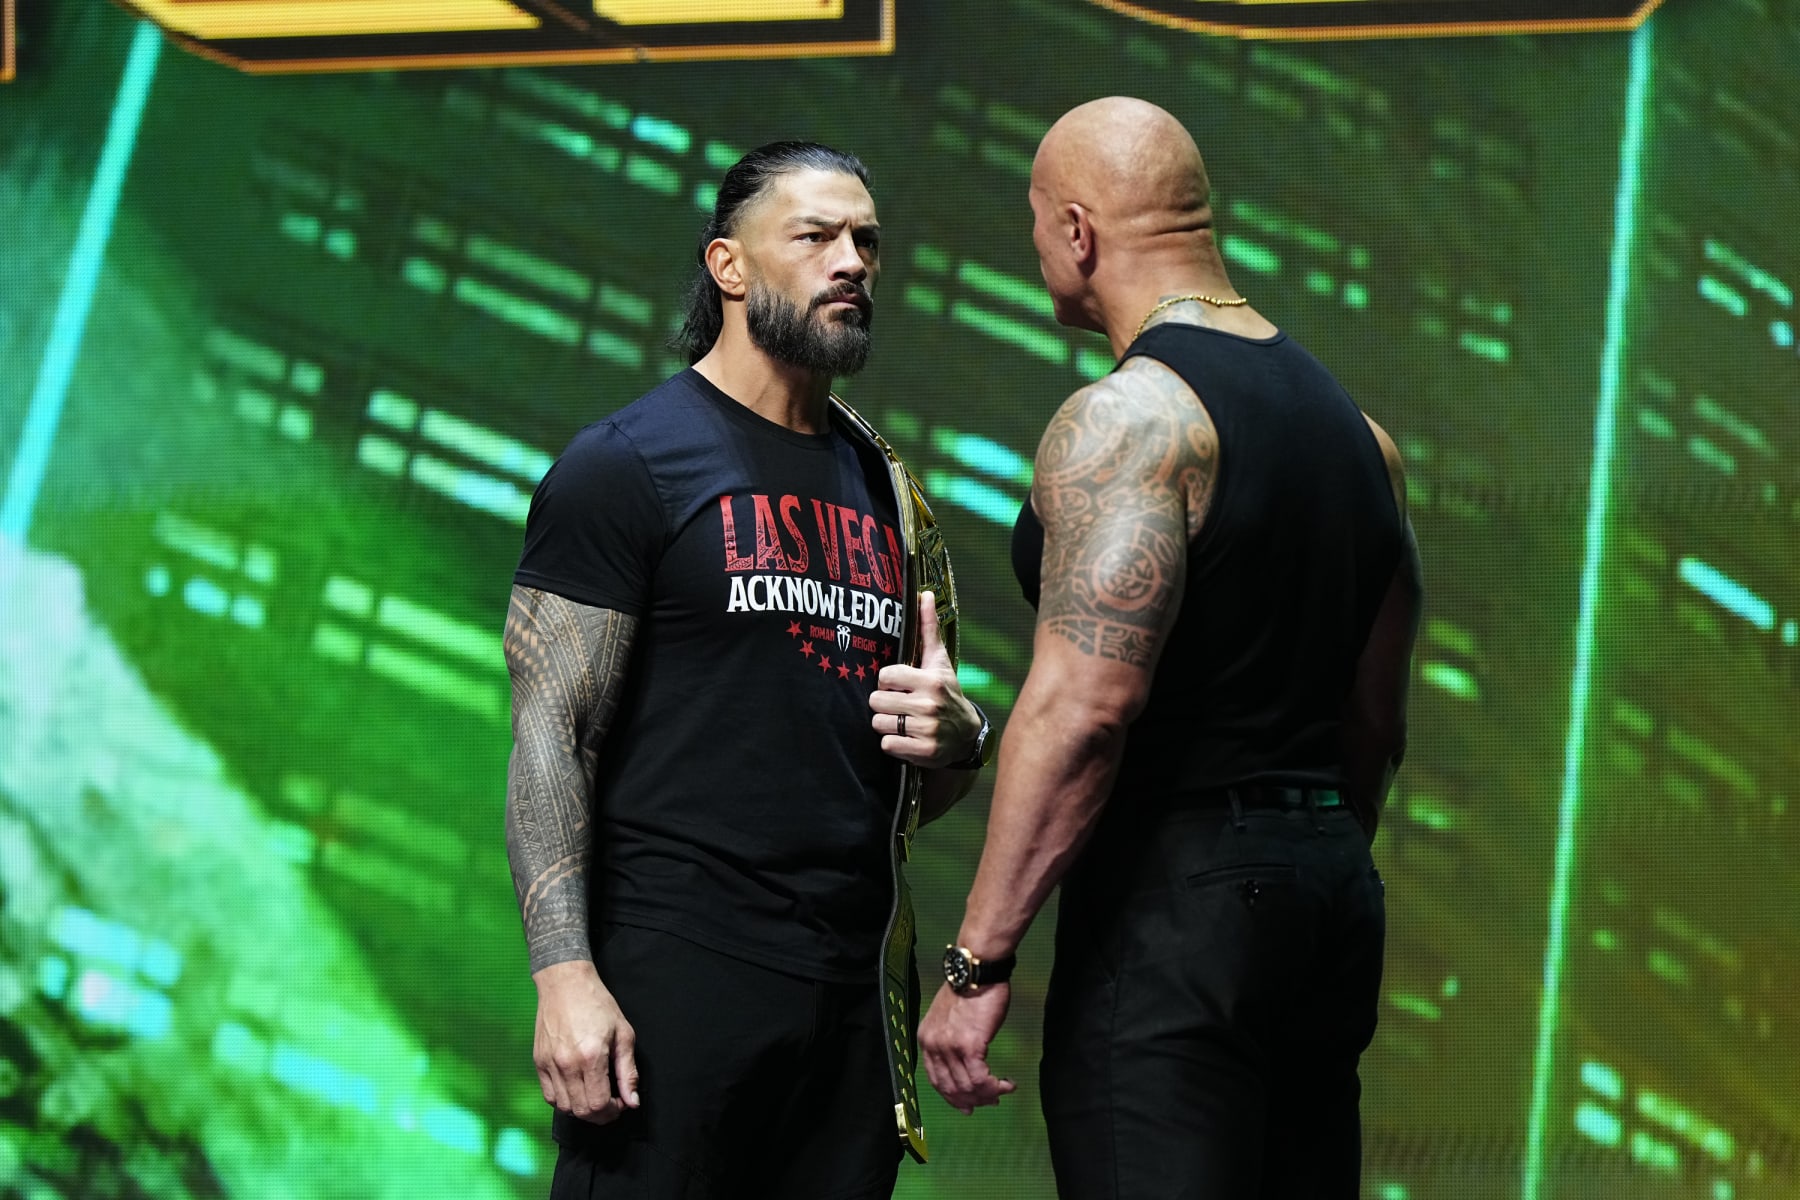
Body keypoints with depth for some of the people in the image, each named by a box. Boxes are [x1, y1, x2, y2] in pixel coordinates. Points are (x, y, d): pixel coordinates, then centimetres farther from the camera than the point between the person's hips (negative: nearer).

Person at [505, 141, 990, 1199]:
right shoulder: (626, 464, -2)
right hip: (676, 970, -6)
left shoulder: (890, 495, 18)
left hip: (854, 984, 6)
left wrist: (953, 737, -1)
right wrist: (564, 973, -19)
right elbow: (550, 734, -8)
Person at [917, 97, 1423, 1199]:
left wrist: (978, 959, -19)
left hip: (1172, 898, -9)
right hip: (1331, 891, 9)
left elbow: (1082, 703, -21)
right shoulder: (1356, 430, 15)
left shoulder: (1128, 420, -12)